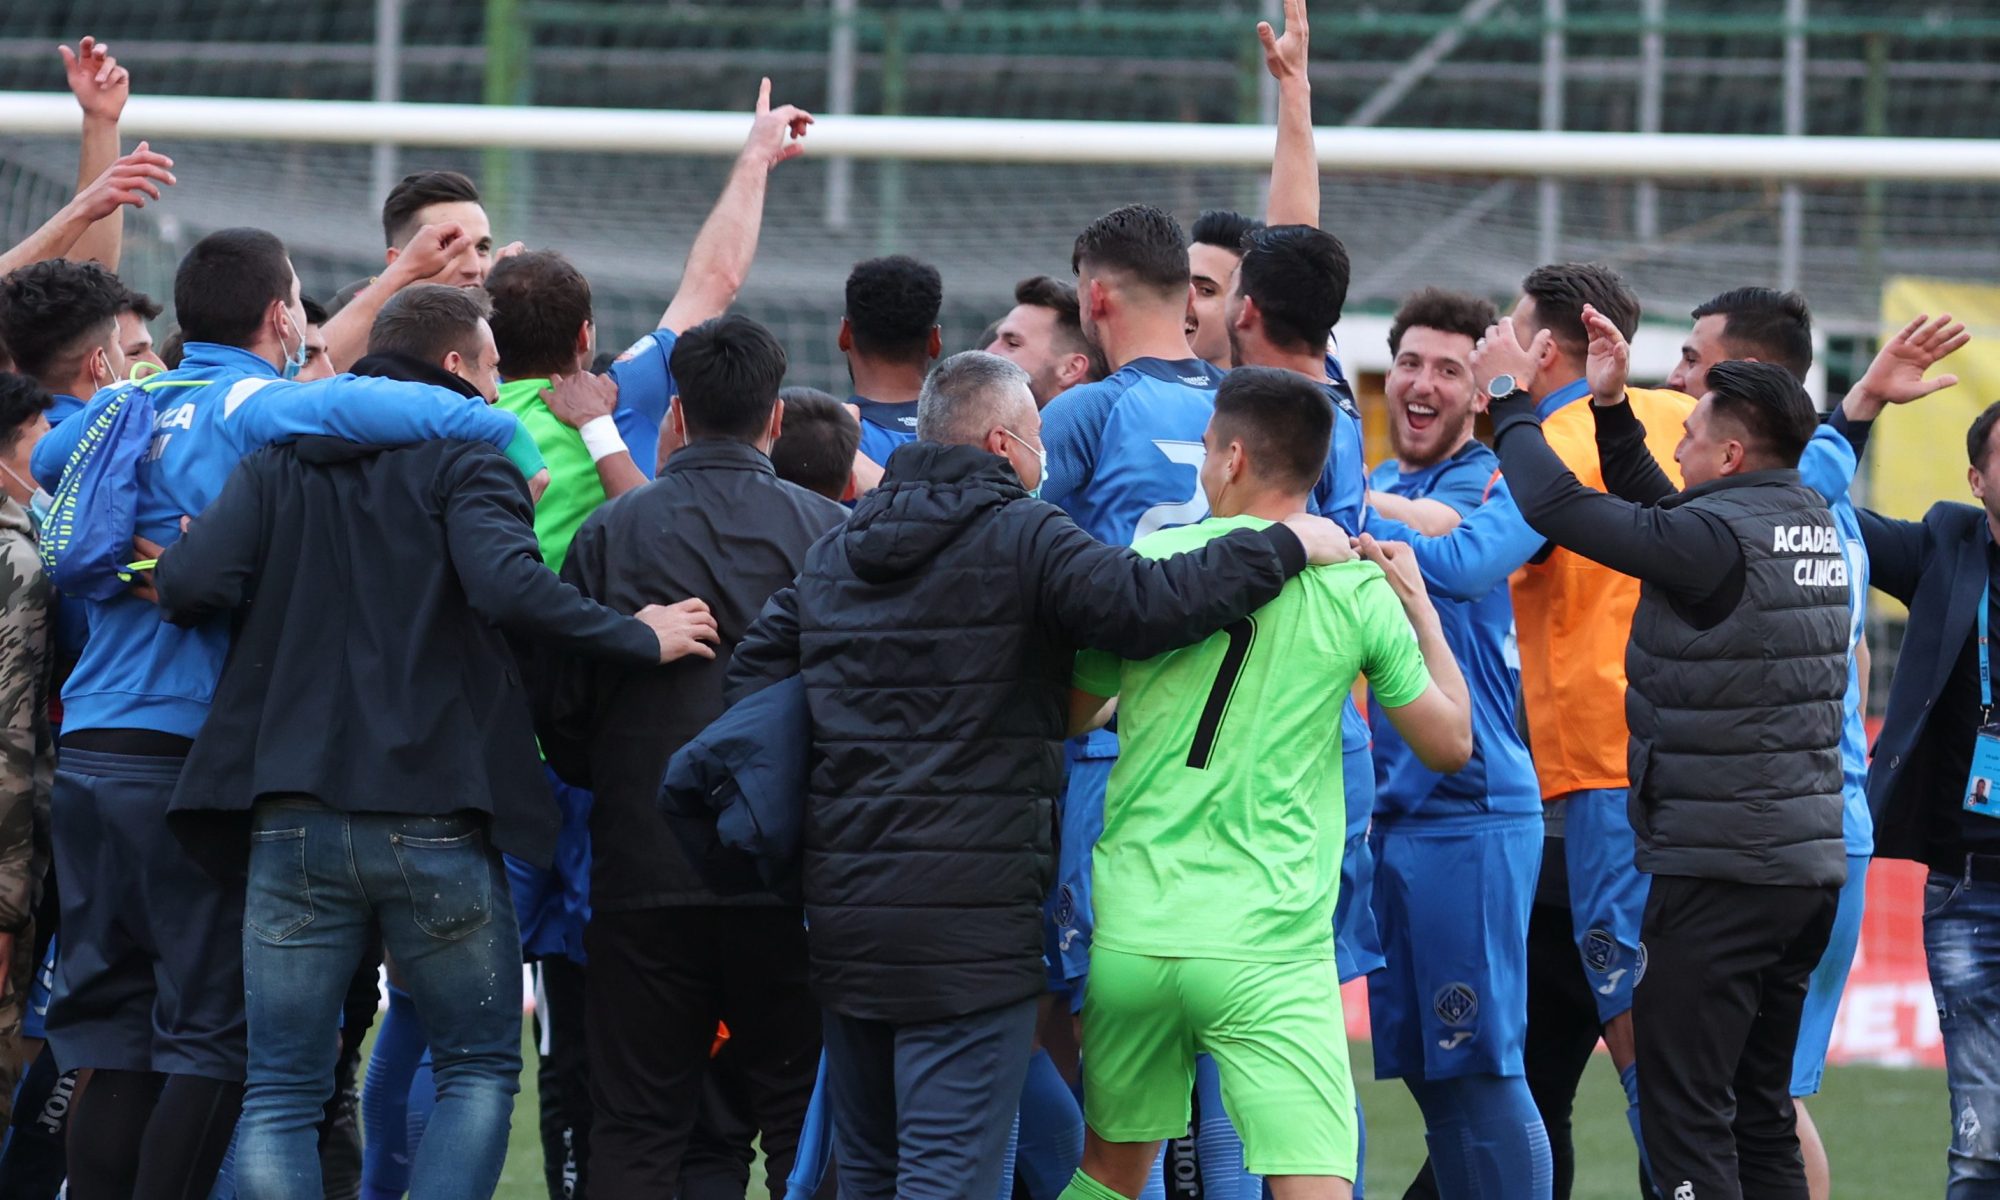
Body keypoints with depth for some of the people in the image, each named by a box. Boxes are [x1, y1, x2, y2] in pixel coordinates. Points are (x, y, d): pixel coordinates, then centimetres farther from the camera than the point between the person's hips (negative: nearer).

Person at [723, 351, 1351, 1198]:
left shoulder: (832, 555, 16)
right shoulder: (1022, 540, -6)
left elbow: (750, 682, 16)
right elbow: (1145, 605, -20)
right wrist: (1287, 546, -10)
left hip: (842, 907, 7)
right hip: (968, 919, -7)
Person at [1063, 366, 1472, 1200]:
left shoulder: (1147, 563, 3)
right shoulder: (1357, 592, -1)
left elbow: (1074, 713, 17)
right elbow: (1449, 742, 9)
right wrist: (1420, 606, 22)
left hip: (1130, 934, 3)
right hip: (1271, 951, -3)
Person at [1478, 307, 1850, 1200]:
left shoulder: (1722, 538, -17)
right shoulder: (1809, 523, 9)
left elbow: (1560, 507, -13)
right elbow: (1659, 512, 22)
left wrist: (1509, 398, 2)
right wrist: (1611, 407, 19)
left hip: (1721, 871, -9)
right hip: (1809, 862, 9)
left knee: (1685, 1109, -6)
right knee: (1760, 1111, 13)